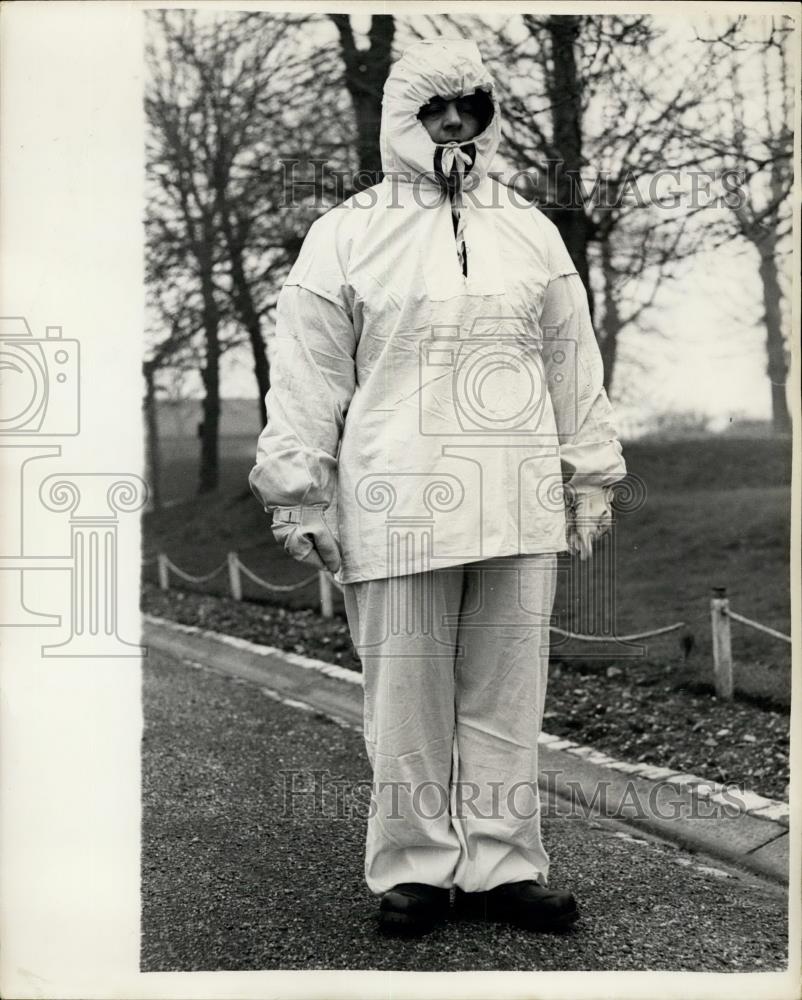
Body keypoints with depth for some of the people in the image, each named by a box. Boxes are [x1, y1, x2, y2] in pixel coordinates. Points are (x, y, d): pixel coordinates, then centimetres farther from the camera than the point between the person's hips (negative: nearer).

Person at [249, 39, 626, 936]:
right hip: (397, 508, -3)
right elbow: (308, 375, 2)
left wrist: (590, 479, 13)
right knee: (407, 699, 2)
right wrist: (300, 495, -2)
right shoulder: (346, 236, 4)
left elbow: (572, 363, 16)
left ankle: (502, 865, 14)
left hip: (519, 510, 3)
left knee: (506, 695, 6)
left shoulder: (531, 232, 15)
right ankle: (413, 869, 13)